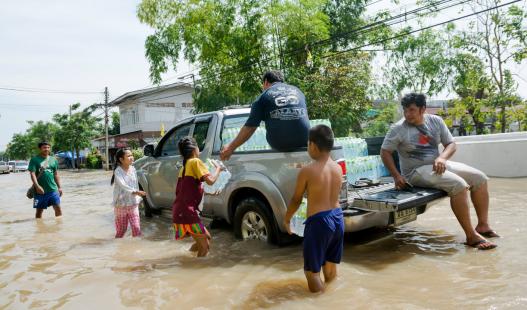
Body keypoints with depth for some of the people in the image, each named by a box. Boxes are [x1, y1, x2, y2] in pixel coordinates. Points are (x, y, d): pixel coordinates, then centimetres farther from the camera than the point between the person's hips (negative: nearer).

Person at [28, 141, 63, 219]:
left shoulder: (53, 160, 11)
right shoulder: (34, 160, -2)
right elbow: (32, 174, -10)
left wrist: (59, 187, 12)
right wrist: (37, 186, -21)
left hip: (53, 189, 3)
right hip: (40, 190, -3)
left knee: (58, 208, 0)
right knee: (39, 210, 7)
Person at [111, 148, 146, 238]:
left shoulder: (133, 169, 2)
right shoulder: (118, 171, -14)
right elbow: (123, 185, -29)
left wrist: (138, 197, 9)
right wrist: (135, 192, -42)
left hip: (133, 204, 4)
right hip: (121, 205, -4)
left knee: (136, 227, -4)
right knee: (121, 229, 8)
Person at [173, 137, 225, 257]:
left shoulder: (185, 165, 22)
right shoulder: (195, 161, -6)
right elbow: (210, 180, -17)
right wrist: (218, 168, 0)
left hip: (180, 212, 9)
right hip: (186, 212, -9)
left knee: (206, 238, 21)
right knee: (204, 246, -2)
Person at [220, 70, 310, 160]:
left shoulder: (263, 96, 8)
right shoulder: (297, 90, 18)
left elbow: (250, 127, 2)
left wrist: (231, 147, 10)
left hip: (279, 144, -1)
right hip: (303, 142, 2)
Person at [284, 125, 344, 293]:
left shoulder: (307, 171, -14)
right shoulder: (338, 168, 2)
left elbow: (296, 200, -2)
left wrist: (286, 219, 13)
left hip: (319, 221, -7)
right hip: (337, 218, 7)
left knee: (312, 271, 7)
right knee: (330, 266, 23)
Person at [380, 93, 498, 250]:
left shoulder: (436, 121, 5)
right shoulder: (398, 128, -10)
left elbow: (451, 144, 7)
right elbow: (385, 152, -8)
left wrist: (442, 158, -15)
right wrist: (396, 176, -14)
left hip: (438, 165, 7)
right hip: (417, 171, -7)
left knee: (480, 178, -3)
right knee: (458, 185, -28)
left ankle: (483, 225, 6)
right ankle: (471, 236, -22)